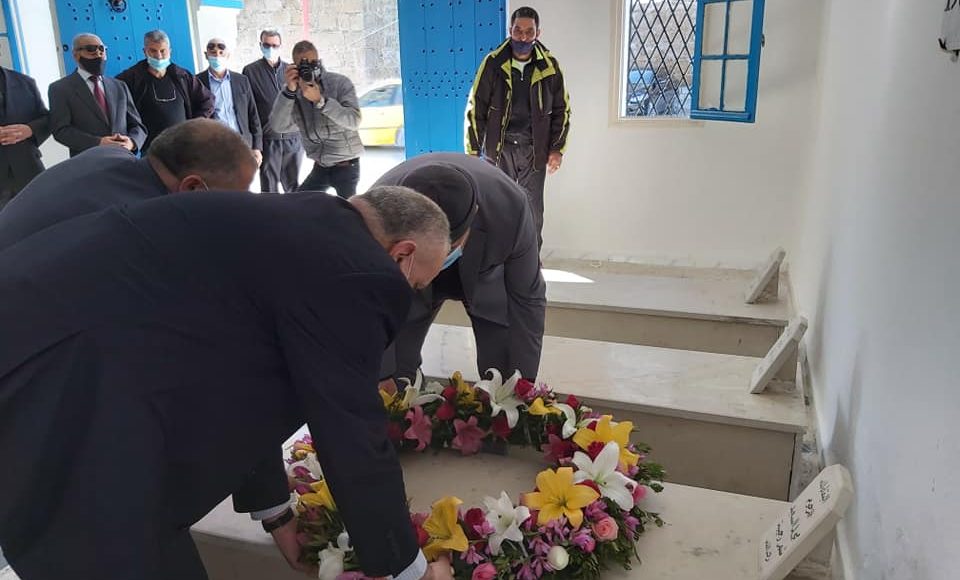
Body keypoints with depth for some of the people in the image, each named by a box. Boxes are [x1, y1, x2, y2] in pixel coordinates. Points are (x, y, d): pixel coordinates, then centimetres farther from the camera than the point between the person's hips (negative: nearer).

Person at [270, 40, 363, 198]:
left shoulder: (340, 83, -10)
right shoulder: (294, 92, -1)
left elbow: (353, 121, -23)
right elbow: (278, 126, -14)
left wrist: (320, 100, -31)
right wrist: (290, 90, -24)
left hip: (345, 166, -4)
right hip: (320, 167, 5)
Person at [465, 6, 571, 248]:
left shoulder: (549, 66, -1)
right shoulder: (493, 63, -5)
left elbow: (562, 109, 8)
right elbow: (475, 109, -3)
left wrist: (557, 149, -1)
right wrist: (472, 153, -6)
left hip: (534, 151, 1)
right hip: (498, 149, -1)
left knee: (533, 212, 8)